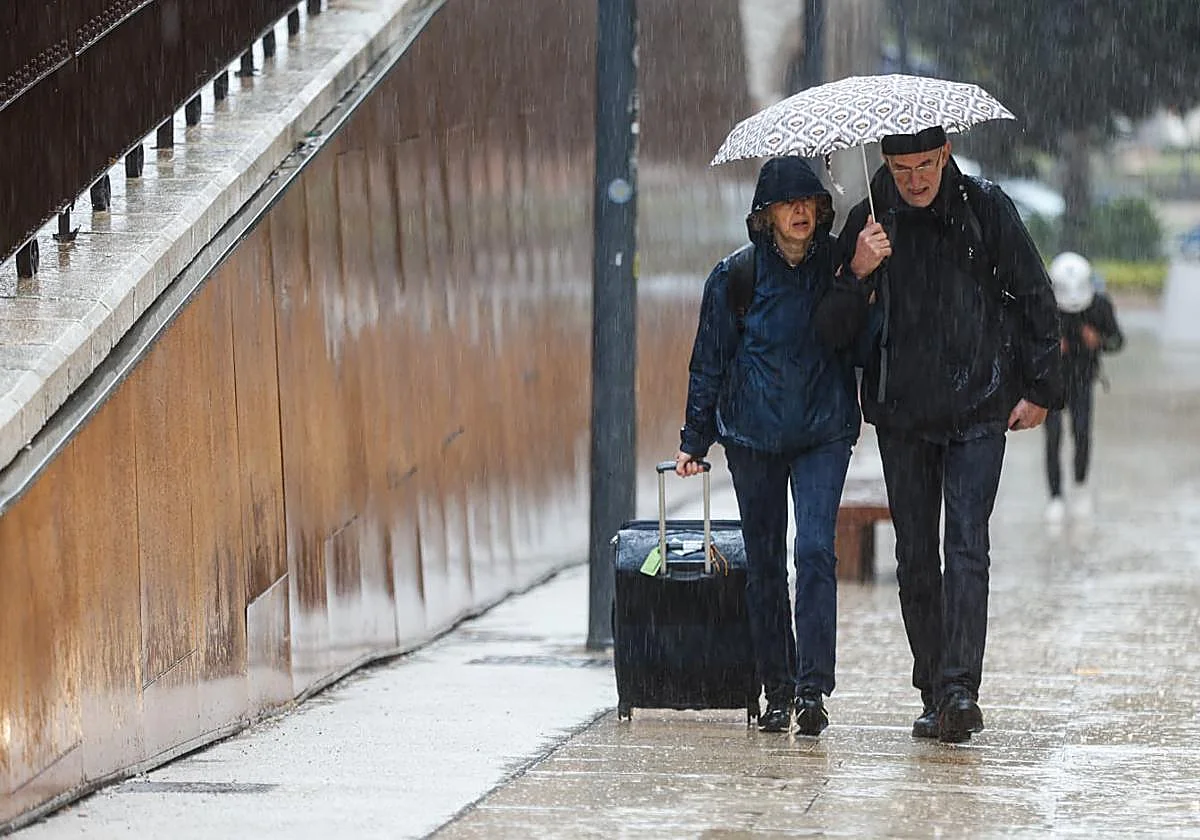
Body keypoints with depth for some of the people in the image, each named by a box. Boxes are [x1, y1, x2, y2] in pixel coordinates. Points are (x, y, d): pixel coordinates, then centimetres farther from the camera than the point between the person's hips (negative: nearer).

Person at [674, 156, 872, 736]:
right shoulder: (736, 275, -1)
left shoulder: (839, 263, 0)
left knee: (815, 549, -14)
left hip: (824, 432, -1)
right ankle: (777, 689, 15)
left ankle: (813, 688, -13)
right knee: (764, 562, 6)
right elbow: (709, 361, 7)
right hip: (753, 435, 1)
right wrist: (695, 440, 7)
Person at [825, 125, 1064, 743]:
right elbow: (837, 331, -1)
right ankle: (934, 694, 11)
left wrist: (1040, 390, 3)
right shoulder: (869, 221, 1)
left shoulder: (987, 210, -2)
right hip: (901, 412, 2)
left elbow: (1035, 299, 6)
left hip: (978, 408, -2)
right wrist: (859, 274, -19)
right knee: (915, 553, 4)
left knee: (966, 545, -13)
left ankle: (961, 687, -20)